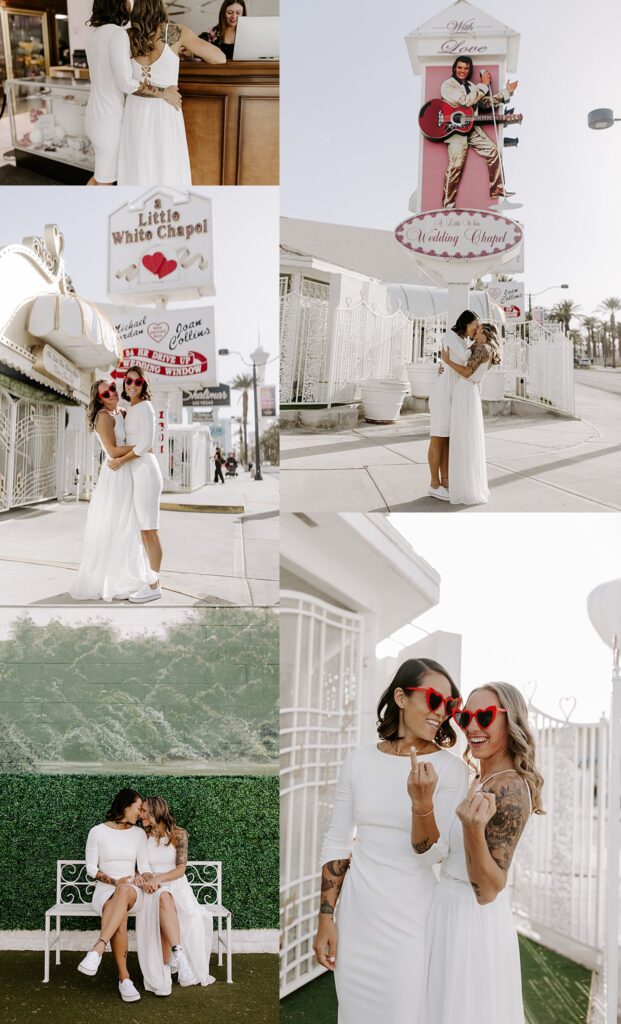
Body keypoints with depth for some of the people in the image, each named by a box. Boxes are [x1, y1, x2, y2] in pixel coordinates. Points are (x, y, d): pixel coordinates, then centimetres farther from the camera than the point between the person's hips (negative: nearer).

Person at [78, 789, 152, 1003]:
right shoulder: (98, 832, 1)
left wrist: (147, 880, -18)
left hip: (132, 892, 1)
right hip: (105, 890, -1)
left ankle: (97, 950, -50)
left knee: (125, 891, -39)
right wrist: (114, 881, -15)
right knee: (120, 916, -37)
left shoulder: (139, 833, 10)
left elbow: (144, 866, 5)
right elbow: (91, 868, 0)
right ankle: (124, 978, -33)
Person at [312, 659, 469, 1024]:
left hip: (412, 916, -2)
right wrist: (326, 918, 2)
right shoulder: (359, 760, -1)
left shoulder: (451, 768, -9)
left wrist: (421, 802, -29)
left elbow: (431, 856, -12)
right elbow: (337, 844, 4)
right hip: (356, 912, 2)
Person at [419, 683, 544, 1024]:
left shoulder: (509, 789, -22)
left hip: (470, 920, -9)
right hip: (454, 911, 9)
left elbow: (487, 890, -26)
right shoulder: (482, 780, 6)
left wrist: (473, 830, -41)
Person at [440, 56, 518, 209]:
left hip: (471, 127, 8)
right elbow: (465, 101, -19)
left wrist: (506, 92, 15)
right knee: (457, 164, -21)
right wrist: (483, 85, -13)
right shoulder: (447, 85, -6)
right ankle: (448, 205, -17)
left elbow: (486, 103, 21)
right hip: (454, 129, -8)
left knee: (492, 151, 5)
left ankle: (496, 190, 16)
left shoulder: (471, 86, 19)